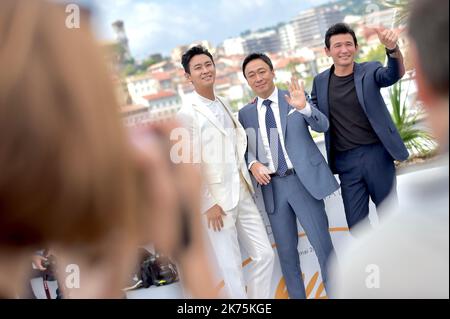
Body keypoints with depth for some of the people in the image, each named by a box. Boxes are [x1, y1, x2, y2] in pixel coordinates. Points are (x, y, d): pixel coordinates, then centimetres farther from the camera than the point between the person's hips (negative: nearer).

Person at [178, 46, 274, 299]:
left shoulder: (224, 104, 12)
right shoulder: (188, 113, -10)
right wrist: (208, 203, -13)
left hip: (243, 195, 6)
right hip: (217, 201, -6)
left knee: (265, 255, 9)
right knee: (232, 267, 4)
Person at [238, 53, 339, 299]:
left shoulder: (295, 98, 1)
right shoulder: (245, 114, 8)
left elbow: (322, 126, -10)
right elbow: (245, 149, 12)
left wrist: (304, 107, -30)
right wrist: (253, 164, -10)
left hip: (304, 180, -3)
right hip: (272, 186, 3)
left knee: (322, 244, 2)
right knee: (286, 250, 11)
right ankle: (296, 295, 26)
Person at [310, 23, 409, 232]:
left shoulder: (370, 71, -2)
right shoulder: (320, 81, 5)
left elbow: (394, 74, -22)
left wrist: (393, 49, -43)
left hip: (377, 154, -1)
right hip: (346, 161, 2)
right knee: (356, 224, 6)